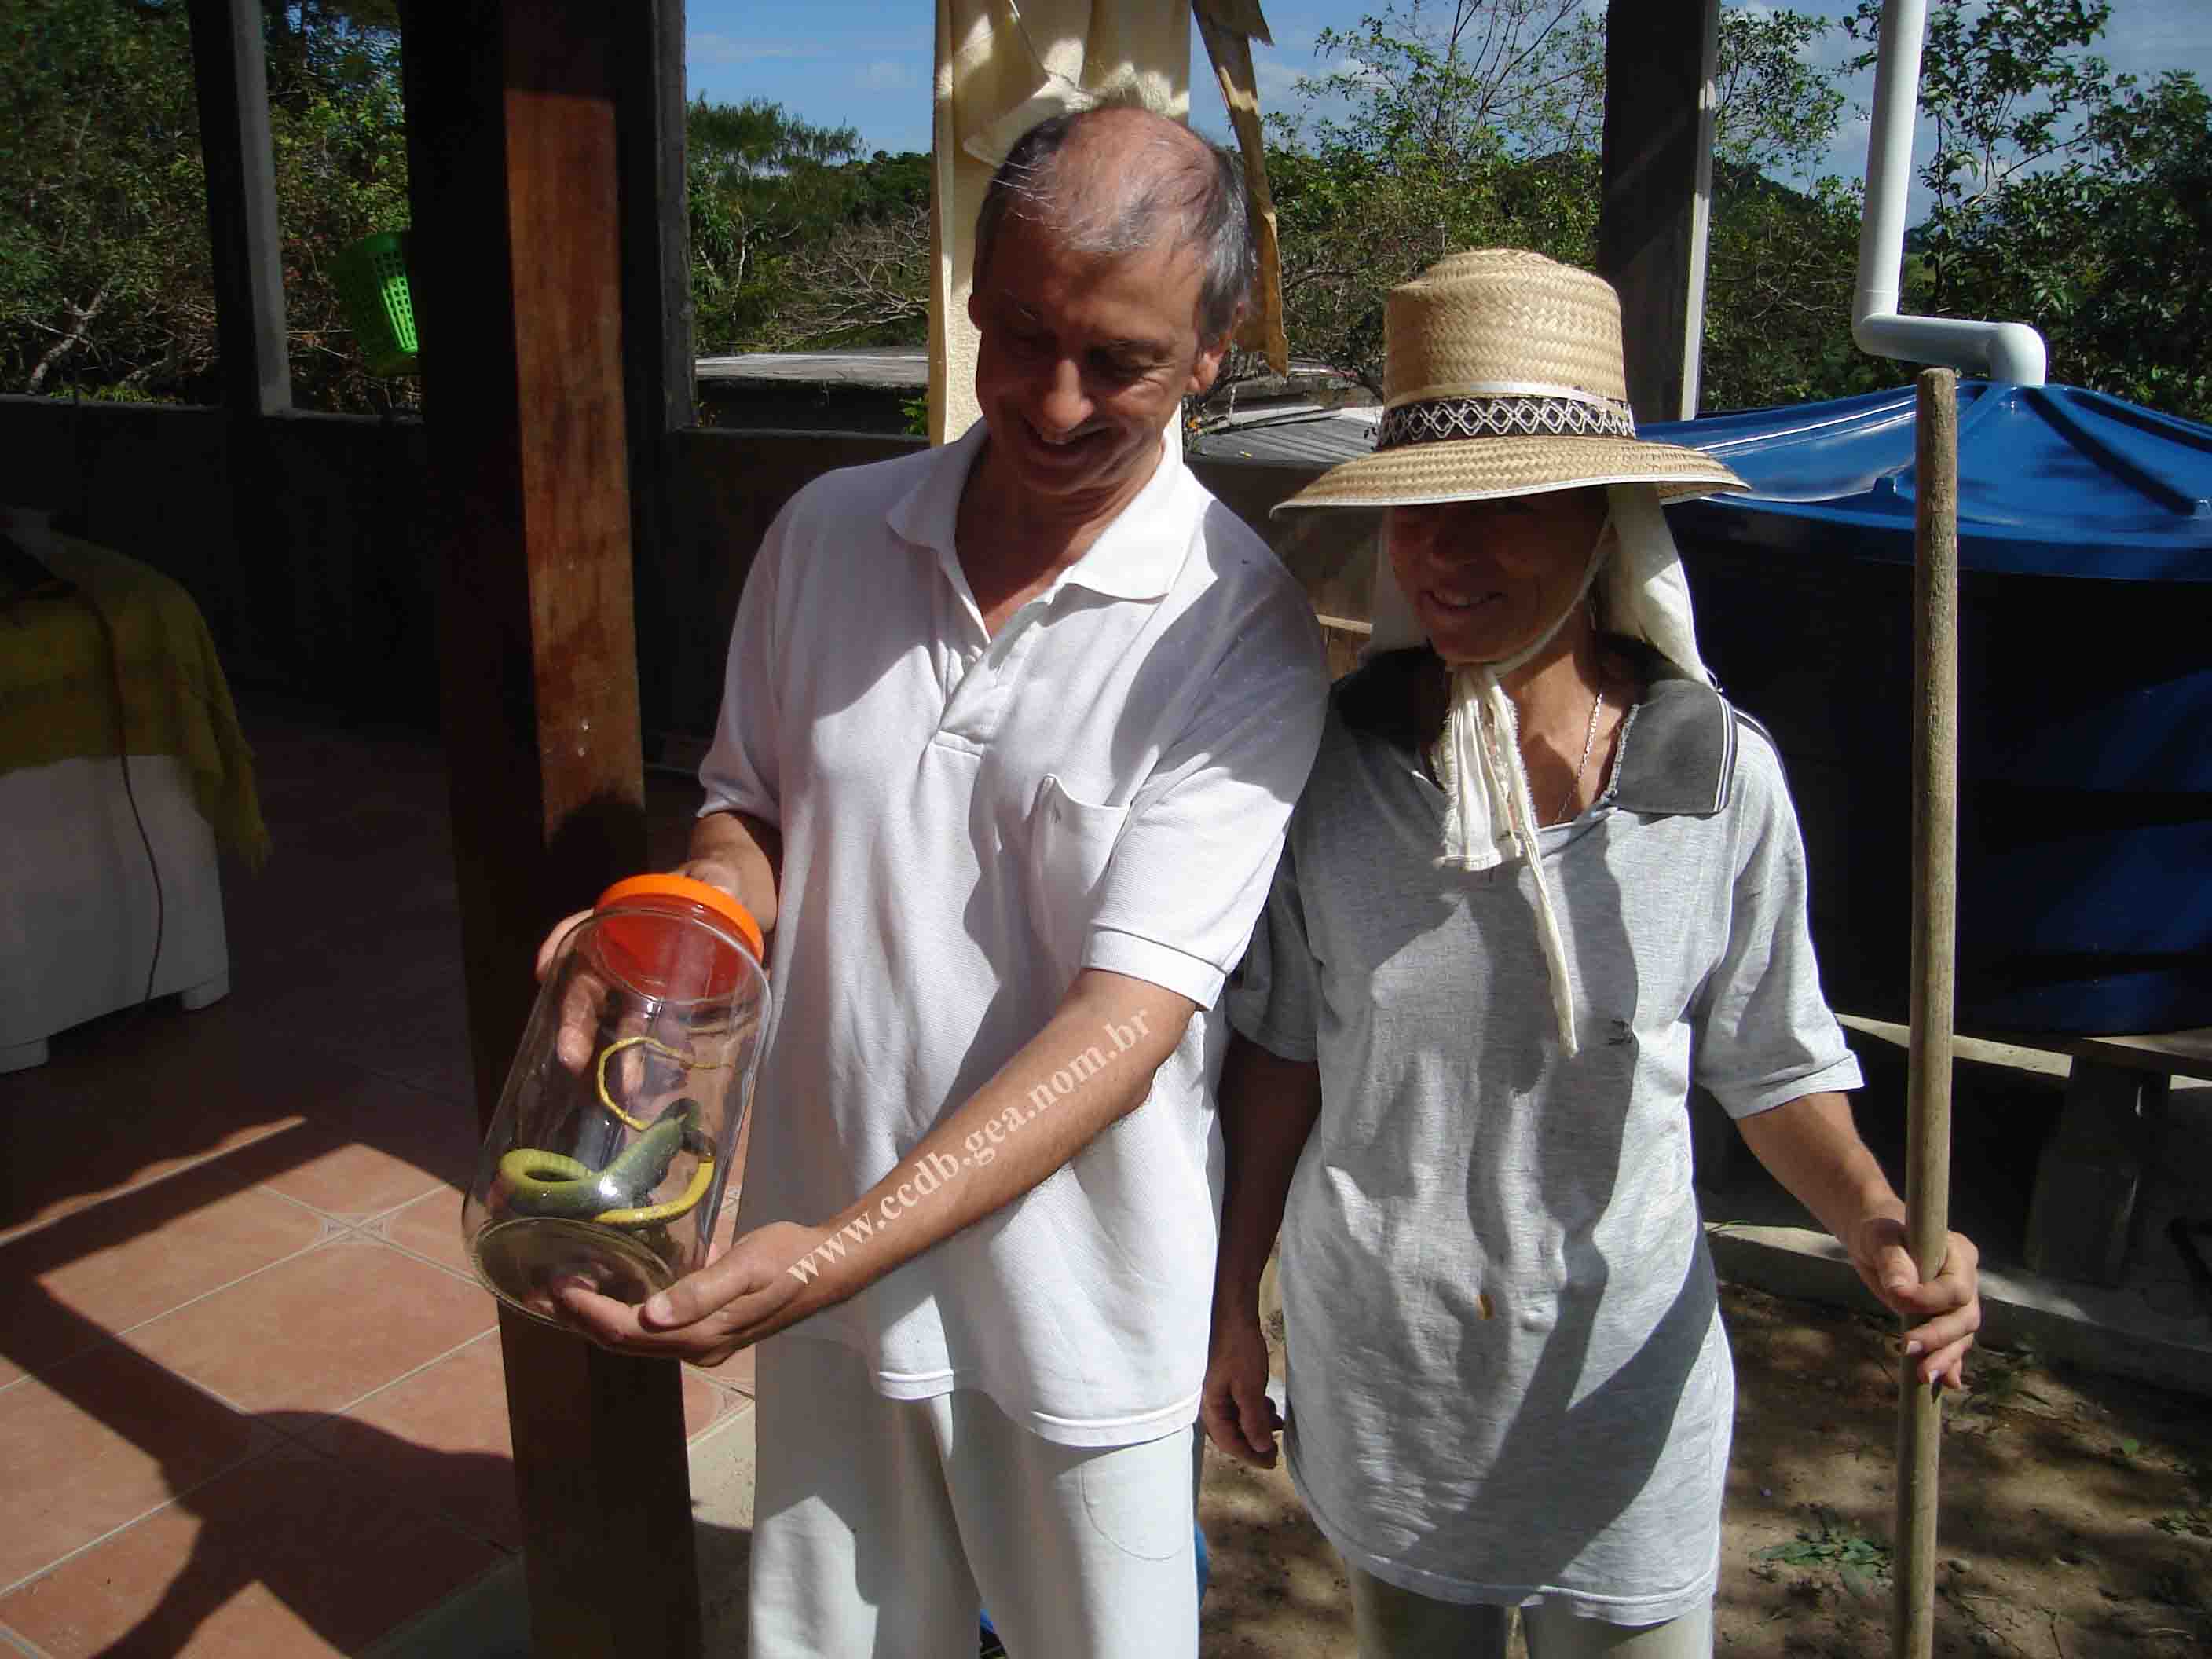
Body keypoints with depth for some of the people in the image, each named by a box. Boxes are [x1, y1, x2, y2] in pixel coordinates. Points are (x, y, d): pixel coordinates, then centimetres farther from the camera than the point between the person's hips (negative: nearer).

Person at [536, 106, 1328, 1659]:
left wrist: (836, 1252, -32)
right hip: (820, 1253, 4)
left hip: (1081, 1301, -3)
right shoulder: (826, 536, -3)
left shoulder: (1244, 637, -17)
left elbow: (1128, 1015, -23)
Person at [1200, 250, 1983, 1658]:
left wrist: (1877, 1222, -20)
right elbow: (1281, 1053, -3)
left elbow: (1774, 1063, -2)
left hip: (1618, 1370, -1)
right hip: (1375, 1367, 1)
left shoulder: (1722, 777, -15)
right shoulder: (1335, 759, -14)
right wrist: (1231, 1305, 3)